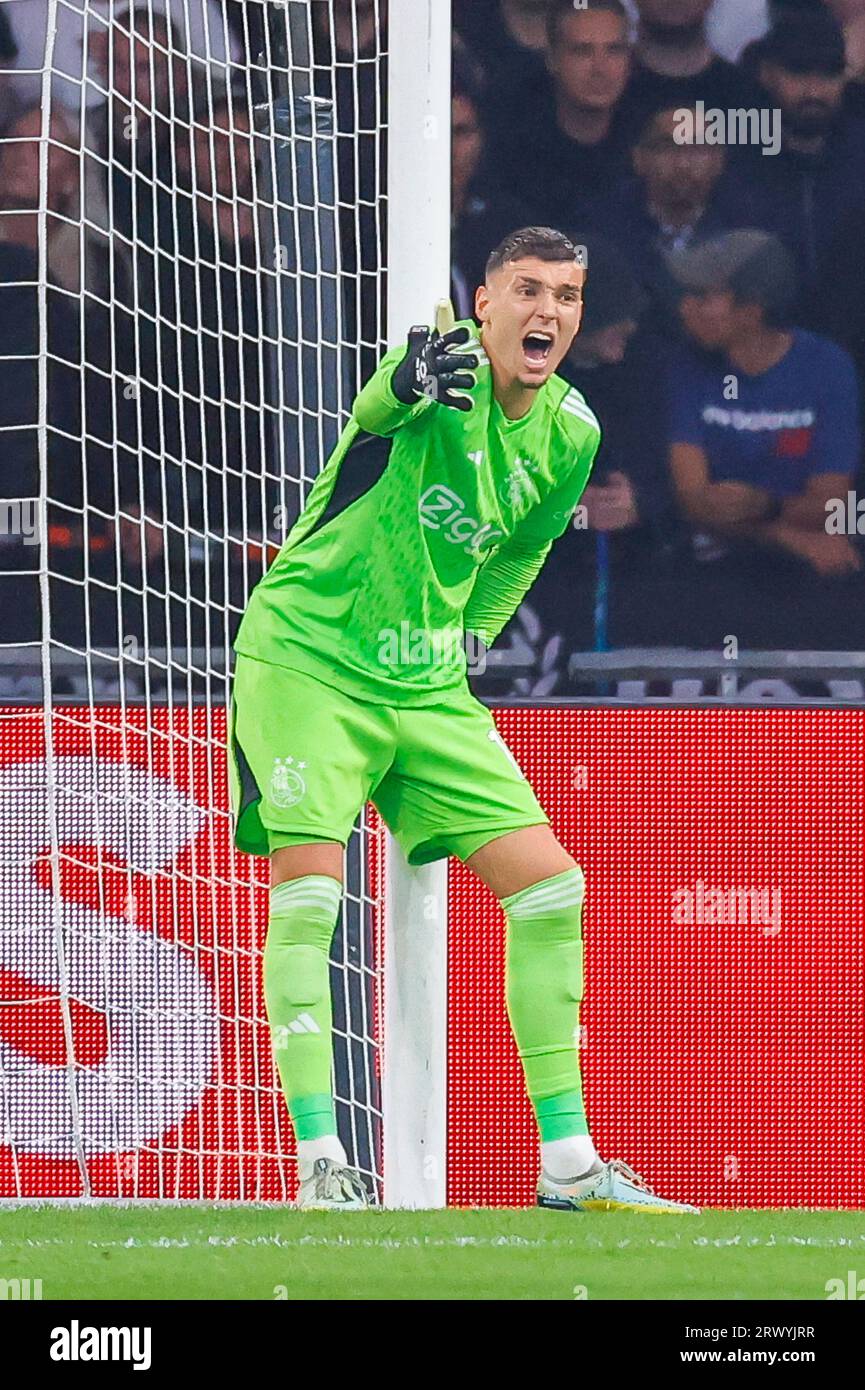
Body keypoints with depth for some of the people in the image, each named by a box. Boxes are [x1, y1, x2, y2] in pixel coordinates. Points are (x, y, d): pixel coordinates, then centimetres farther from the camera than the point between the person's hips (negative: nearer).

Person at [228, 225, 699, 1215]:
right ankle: (319, 1163, -12)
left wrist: (462, 644, 17)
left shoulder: (569, 434, 3)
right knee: (308, 889, -19)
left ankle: (567, 1162, 6)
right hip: (305, 655, -6)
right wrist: (409, 386, -63)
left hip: (425, 683, 6)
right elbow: (376, 407, -41)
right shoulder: (448, 370, -16)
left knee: (550, 885, 0)